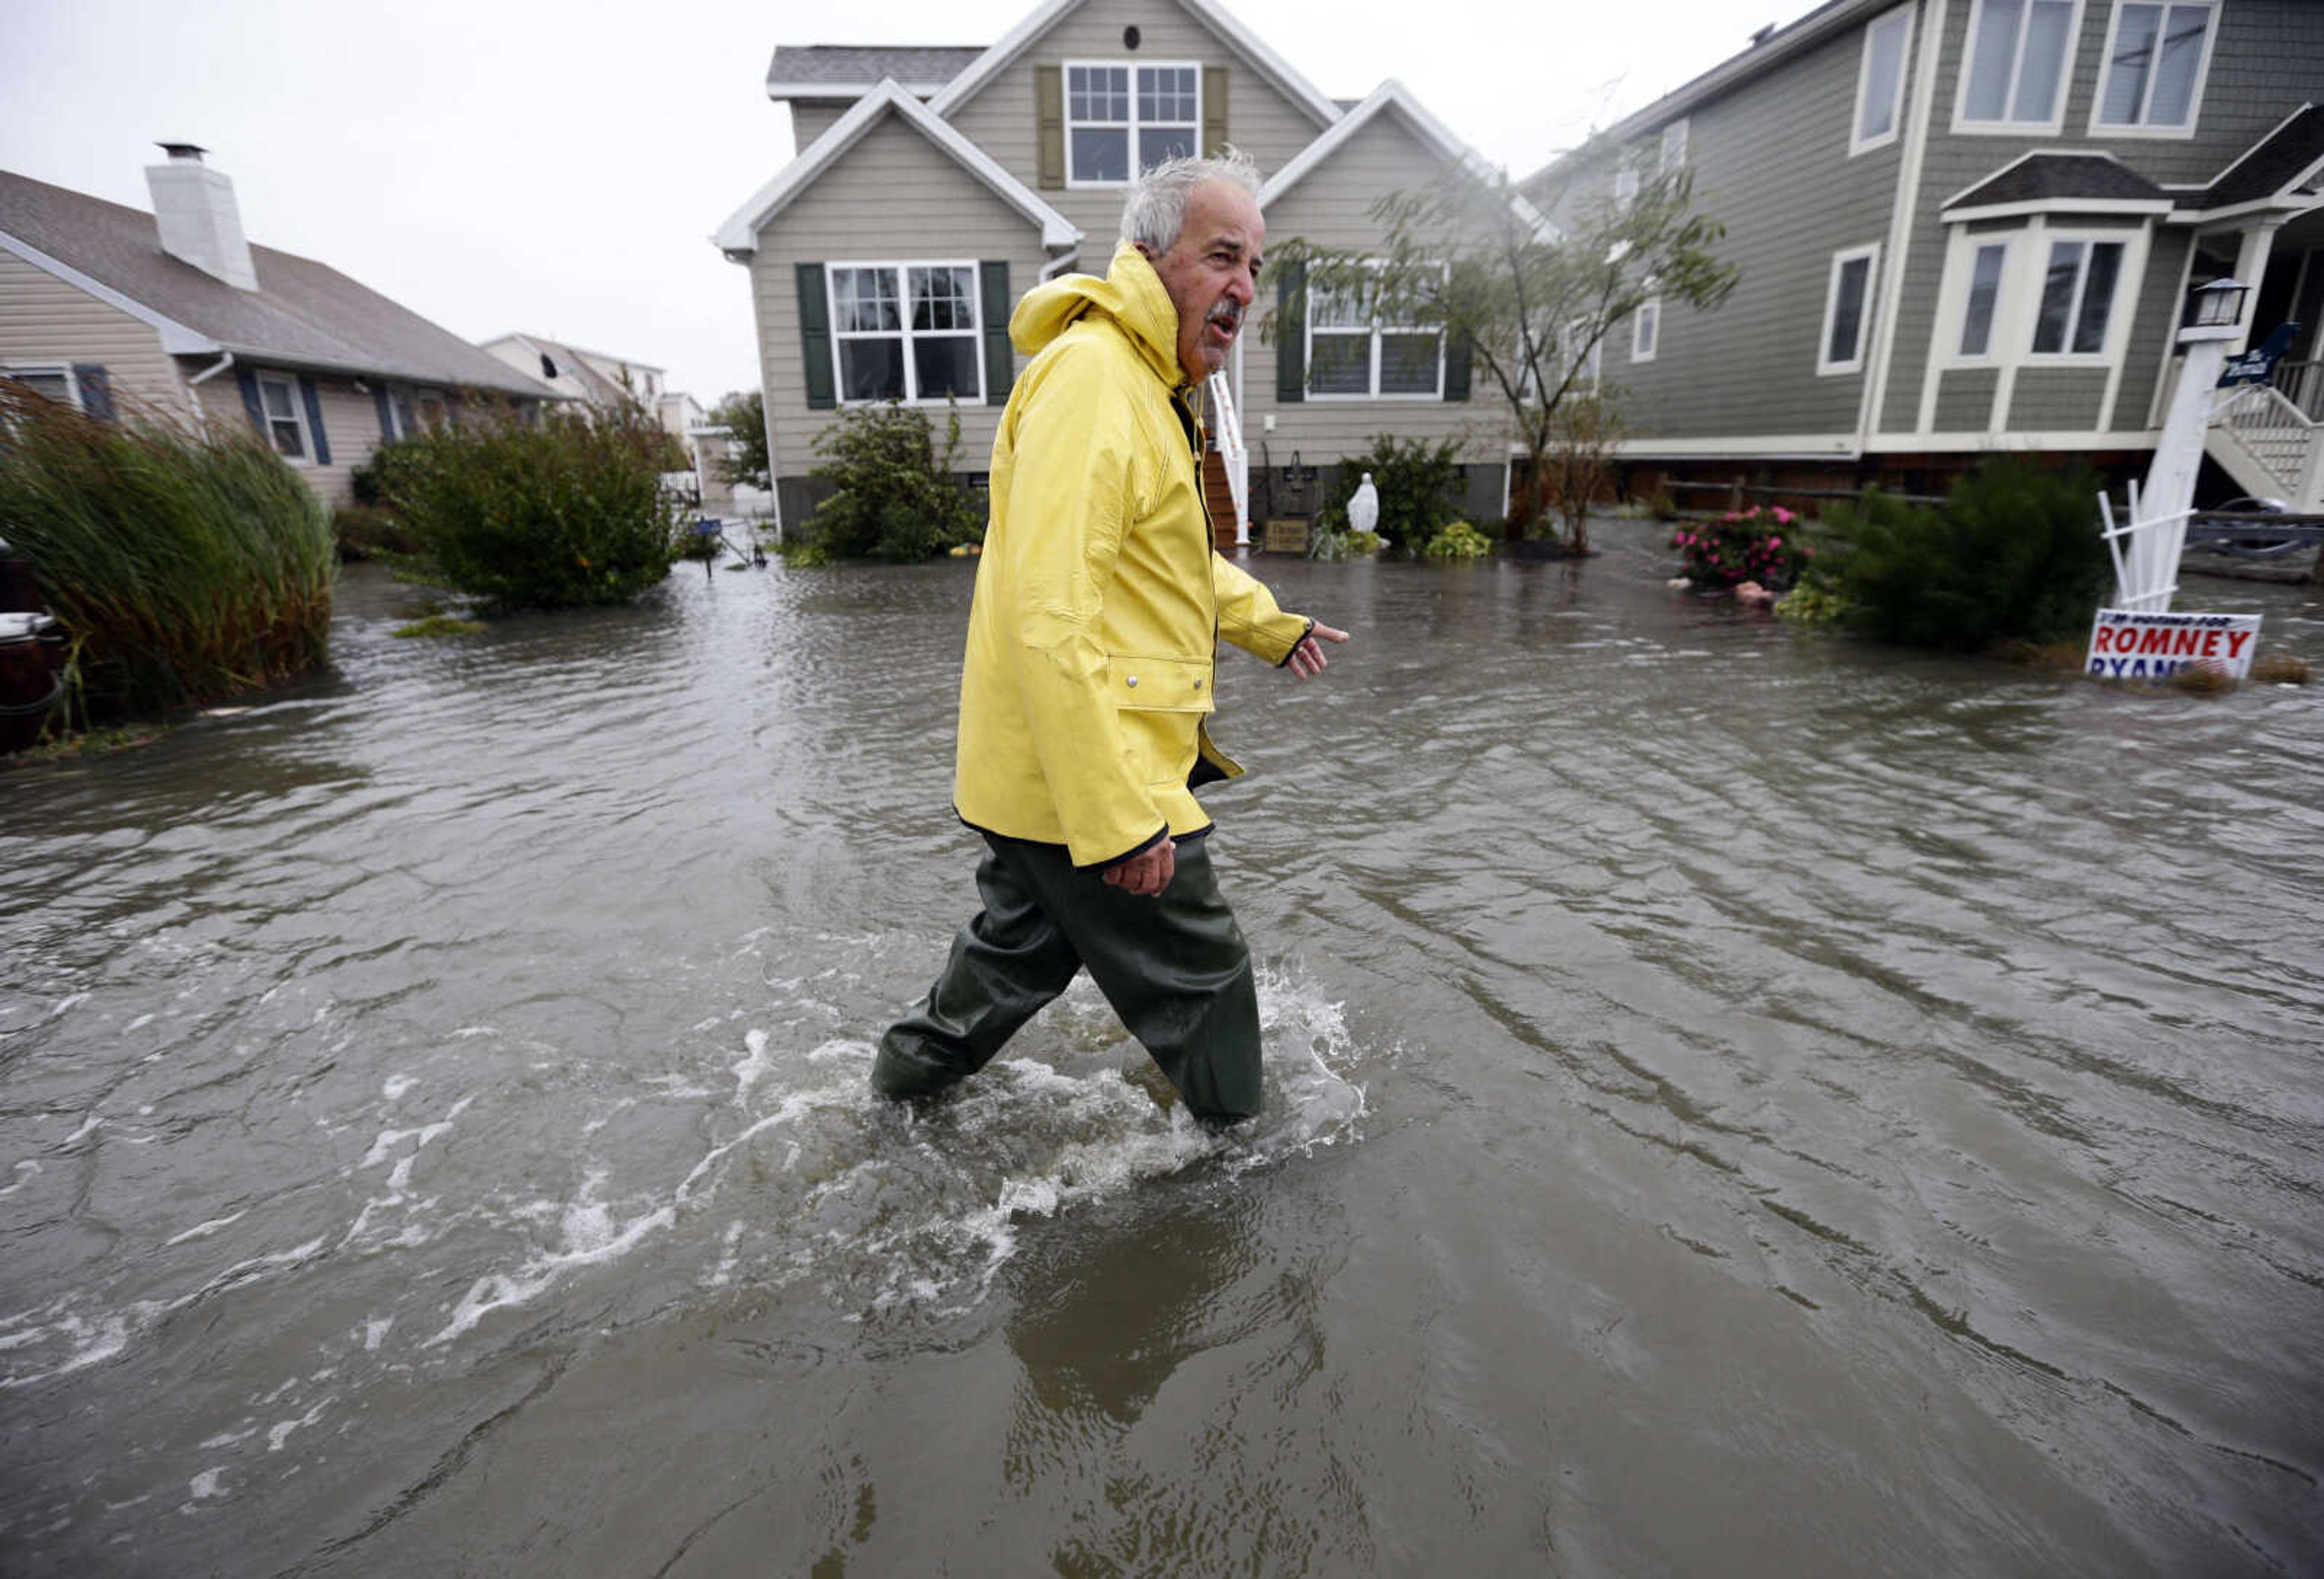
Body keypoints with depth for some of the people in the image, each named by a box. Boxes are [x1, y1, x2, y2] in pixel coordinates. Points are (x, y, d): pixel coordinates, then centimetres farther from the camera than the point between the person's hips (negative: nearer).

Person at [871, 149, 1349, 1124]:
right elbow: (1049, 618, -28)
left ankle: (915, 1070, 48)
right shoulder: (1089, 376, -19)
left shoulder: (1146, 385, 17)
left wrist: (1271, 625, 36)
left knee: (1025, 945, 27)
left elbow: (1171, 558, 31)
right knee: (1202, 975, 8)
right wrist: (1121, 820, -28)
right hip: (1092, 786, -10)